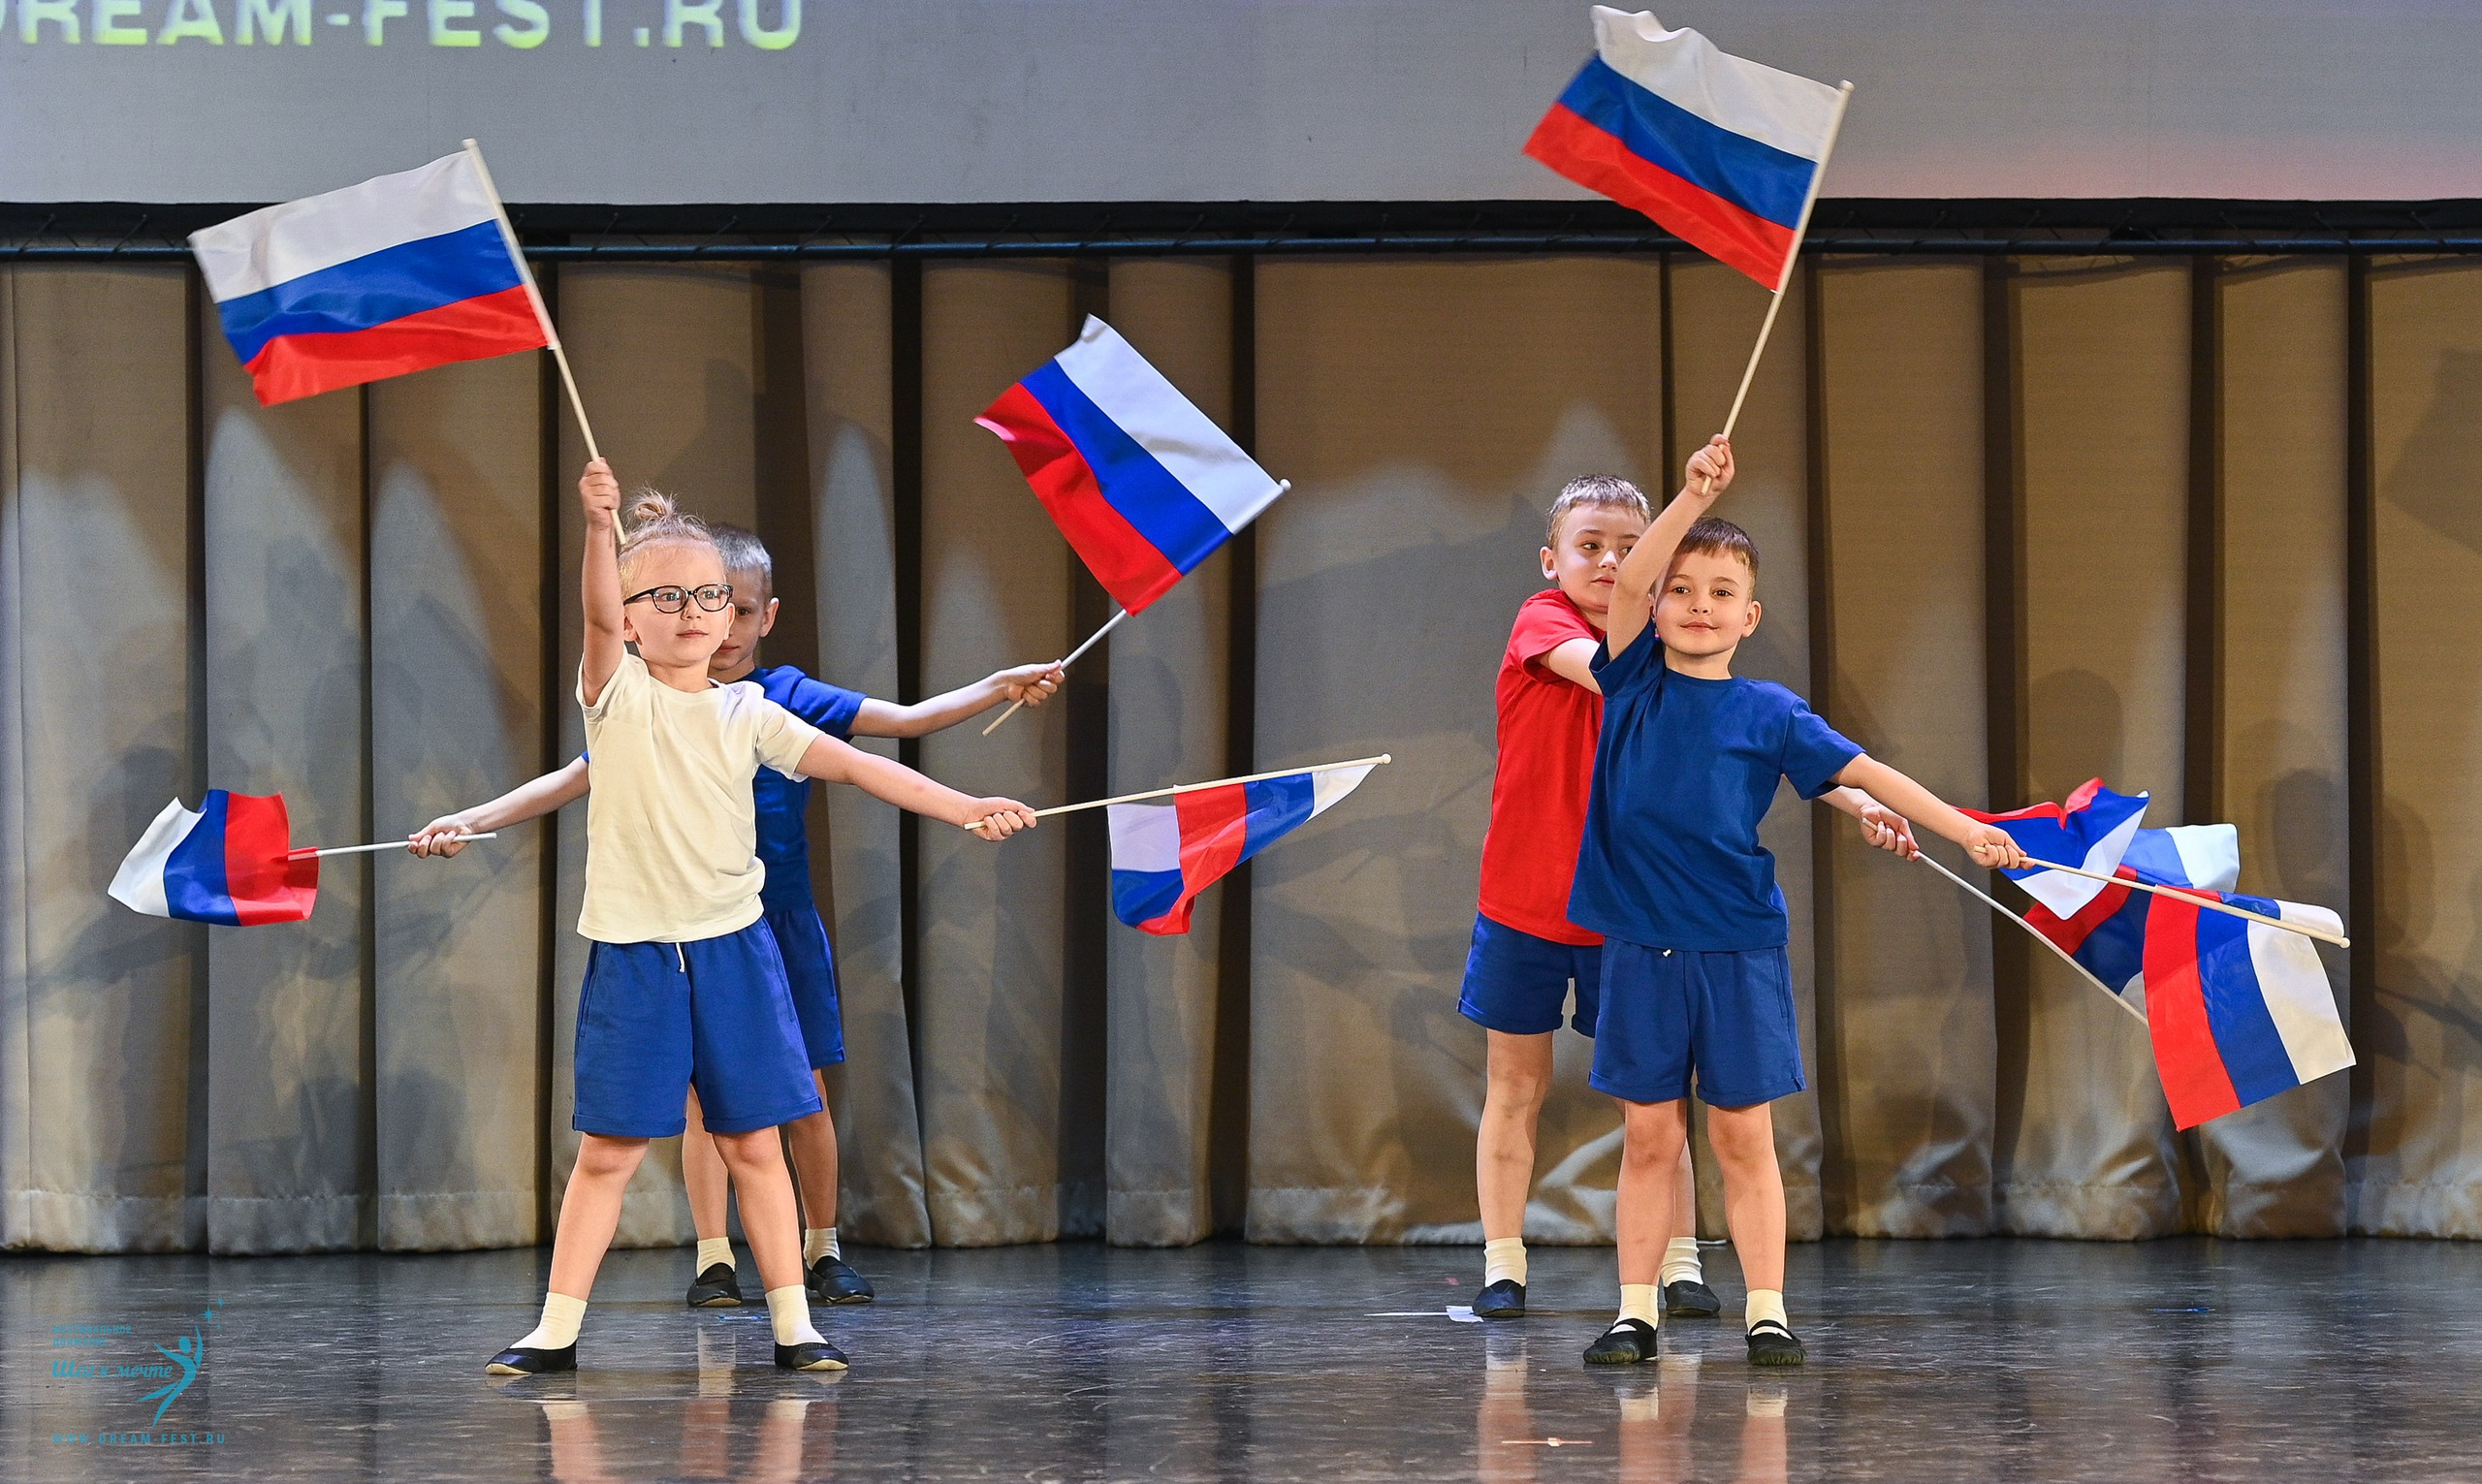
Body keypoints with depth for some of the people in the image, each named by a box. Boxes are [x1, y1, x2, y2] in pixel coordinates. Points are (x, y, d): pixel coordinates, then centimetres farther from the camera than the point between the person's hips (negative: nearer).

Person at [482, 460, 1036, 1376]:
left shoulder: (746, 714, 5)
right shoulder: (619, 696, -3)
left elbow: (849, 764, -1)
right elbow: (599, 617, -22)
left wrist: (961, 807, -11)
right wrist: (601, 526, -41)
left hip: (732, 948, 2)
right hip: (633, 955, -2)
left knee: (754, 1144, 5)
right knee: (609, 1151, 0)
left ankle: (792, 1324, 11)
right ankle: (557, 1328, 7)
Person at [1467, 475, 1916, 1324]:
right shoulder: (1542, 621, -8)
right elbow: (1598, 667, -29)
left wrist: (1852, 799, -14)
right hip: (1524, 902, -2)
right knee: (1515, 1088, 6)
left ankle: (1679, 1265, 4)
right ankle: (1503, 1268, 11)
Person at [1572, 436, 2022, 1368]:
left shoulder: (1768, 714, 1)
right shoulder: (1634, 682, 2)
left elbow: (1863, 772, 0)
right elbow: (1627, 580, -12)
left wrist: (1963, 830, -8)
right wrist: (1694, 497, -24)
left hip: (1738, 948, 0)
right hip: (1641, 944, 0)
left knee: (1743, 1135, 2)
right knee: (1648, 1135, 5)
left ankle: (1767, 1313, 6)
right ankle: (1635, 1314, 9)